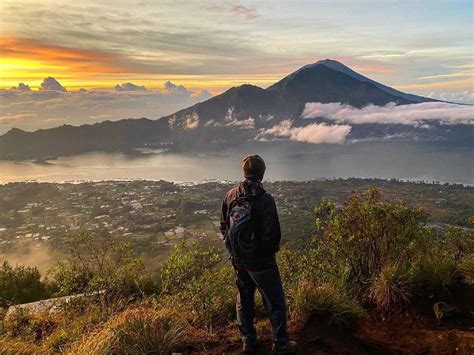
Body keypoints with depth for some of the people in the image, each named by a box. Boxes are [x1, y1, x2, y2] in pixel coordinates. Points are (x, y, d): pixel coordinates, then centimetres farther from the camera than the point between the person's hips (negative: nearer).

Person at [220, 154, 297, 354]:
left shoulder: (231, 195, -4)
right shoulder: (265, 200, -21)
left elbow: (224, 225, 6)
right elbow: (273, 233, -18)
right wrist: (272, 249, 2)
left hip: (238, 259, 6)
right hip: (260, 260, -5)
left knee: (244, 299, 18)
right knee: (274, 301, 10)